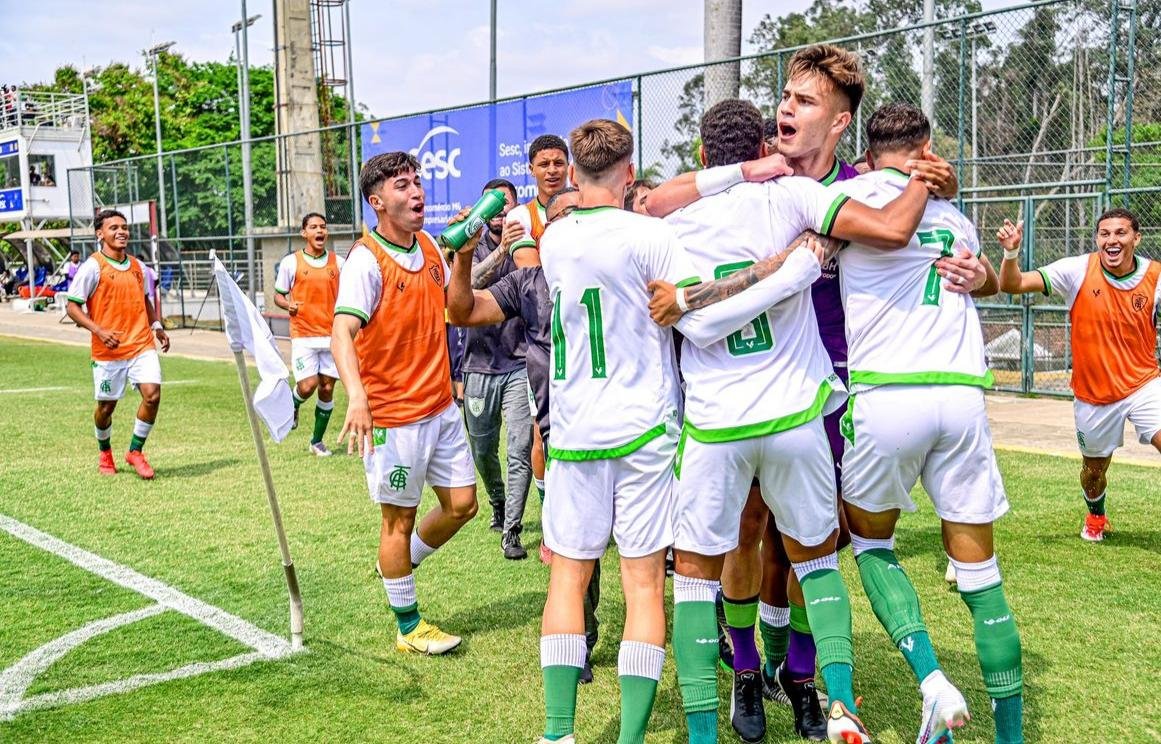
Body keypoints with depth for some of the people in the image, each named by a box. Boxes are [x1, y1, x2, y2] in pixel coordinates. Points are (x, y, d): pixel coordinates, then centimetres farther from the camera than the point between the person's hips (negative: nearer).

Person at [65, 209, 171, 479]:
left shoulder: (137, 266, 10)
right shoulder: (92, 267, -7)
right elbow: (73, 308, -8)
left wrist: (156, 326, 14)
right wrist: (99, 330, -21)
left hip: (142, 345, 4)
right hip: (108, 349, -4)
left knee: (152, 394, -13)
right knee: (107, 405, 8)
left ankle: (135, 451, 7)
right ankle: (105, 453, 36)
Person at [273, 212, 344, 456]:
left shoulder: (338, 262, 6)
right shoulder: (291, 262, 0)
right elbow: (278, 295, 7)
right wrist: (288, 304, -15)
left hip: (332, 334, 3)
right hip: (303, 335, -2)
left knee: (327, 388, 3)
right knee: (308, 385, -14)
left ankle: (317, 441, 19)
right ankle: (293, 404, 23)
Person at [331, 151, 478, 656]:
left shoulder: (431, 247, 6)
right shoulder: (366, 259, -17)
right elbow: (341, 333, -29)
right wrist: (356, 396, -46)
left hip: (441, 406, 7)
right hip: (392, 415, -7)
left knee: (462, 504, 12)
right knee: (400, 518, 6)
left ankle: (401, 563, 38)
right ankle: (408, 627, 23)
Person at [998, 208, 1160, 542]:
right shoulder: (1078, 270, -12)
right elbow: (1012, 285, -16)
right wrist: (1010, 253, -33)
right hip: (1093, 395, 0)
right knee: (1094, 468, 19)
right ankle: (1096, 516, 52)